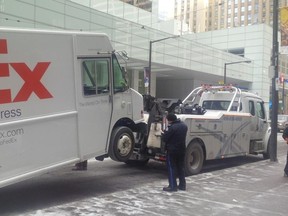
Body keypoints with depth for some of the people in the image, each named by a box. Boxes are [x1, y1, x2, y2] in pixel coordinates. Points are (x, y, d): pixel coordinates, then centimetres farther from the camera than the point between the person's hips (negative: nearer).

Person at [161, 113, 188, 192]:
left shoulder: (172, 128, -21)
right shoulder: (184, 126, 5)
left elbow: (165, 139, -16)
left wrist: (163, 133, 5)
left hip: (172, 151, -7)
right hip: (182, 150, 7)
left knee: (171, 168, 2)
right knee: (181, 167, 15)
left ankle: (172, 186, 2)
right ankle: (182, 185, 20)